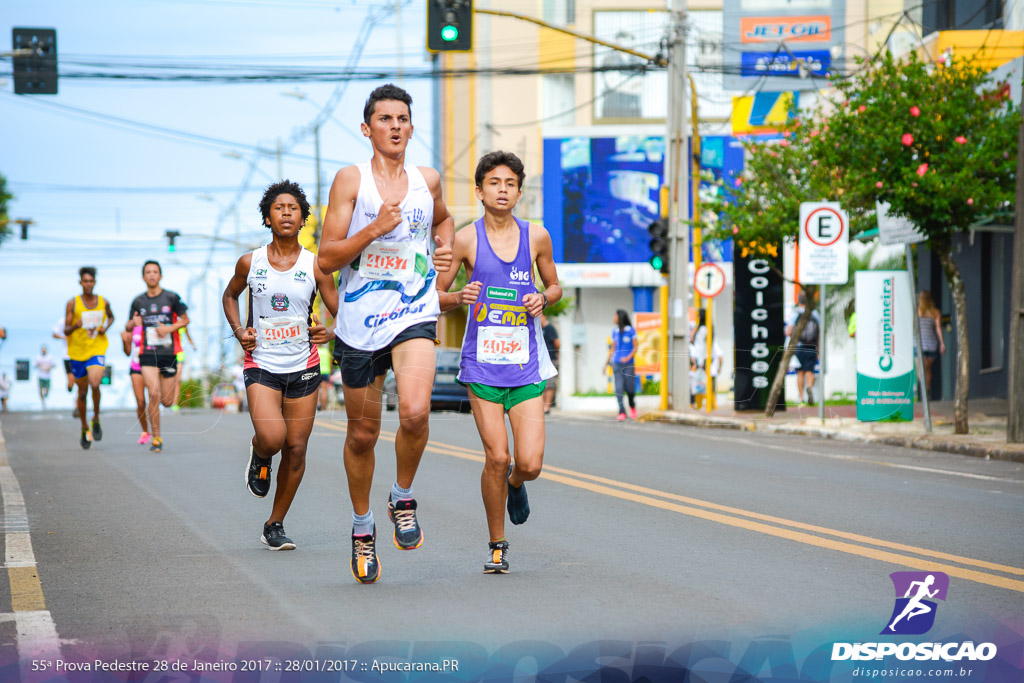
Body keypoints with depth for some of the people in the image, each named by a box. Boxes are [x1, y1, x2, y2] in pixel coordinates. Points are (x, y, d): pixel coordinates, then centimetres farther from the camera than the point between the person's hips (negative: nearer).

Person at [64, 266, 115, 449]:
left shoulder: (104, 303, 0)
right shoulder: (72, 304, -6)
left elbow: (111, 317, 22)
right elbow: (66, 330, -7)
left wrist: (106, 327, 1)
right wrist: (75, 326, -29)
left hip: (97, 350, 0)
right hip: (77, 352, 0)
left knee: (95, 383, -24)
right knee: (82, 391, 9)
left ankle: (96, 420, -2)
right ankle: (84, 428, 28)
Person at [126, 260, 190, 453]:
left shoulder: (171, 297, 1)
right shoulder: (138, 301, 6)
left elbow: (185, 319, 8)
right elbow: (128, 327, 15)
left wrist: (169, 328, -10)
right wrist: (133, 323, -10)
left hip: (168, 354, 0)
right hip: (148, 354, 0)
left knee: (167, 401, 2)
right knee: (154, 395, -17)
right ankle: (156, 438, -7)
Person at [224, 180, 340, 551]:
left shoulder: (315, 266, -3)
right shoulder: (250, 263, -1)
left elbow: (340, 312, 2)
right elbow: (230, 295, 19)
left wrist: (330, 332, -20)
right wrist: (238, 330, 2)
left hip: (303, 367, 1)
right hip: (261, 365, -1)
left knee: (296, 449, 3)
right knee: (272, 437, -23)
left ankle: (275, 525, 20)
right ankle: (258, 455, 16)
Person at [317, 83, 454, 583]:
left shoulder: (427, 181, 8)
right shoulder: (351, 180, -3)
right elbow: (326, 259, -7)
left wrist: (445, 246, 11)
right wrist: (375, 229, -19)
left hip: (413, 314, 1)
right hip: (359, 319, -1)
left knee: (415, 412, -24)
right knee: (362, 433, 9)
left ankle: (403, 498, 1)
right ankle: (362, 527, 30)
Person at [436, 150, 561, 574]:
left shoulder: (536, 237, 4)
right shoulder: (466, 240, -2)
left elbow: (554, 286, 18)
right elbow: (434, 296, 5)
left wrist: (543, 298, -5)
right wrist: (460, 298, -16)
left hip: (526, 364, 1)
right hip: (482, 363, -1)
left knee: (530, 464, -7)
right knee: (496, 457, -8)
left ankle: (515, 484, 31)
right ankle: (497, 546, 11)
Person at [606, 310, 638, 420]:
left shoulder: (631, 330, -3)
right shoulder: (615, 331, 9)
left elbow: (635, 347, -3)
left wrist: (629, 357, -19)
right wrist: (608, 362, 13)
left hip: (628, 364, -3)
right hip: (616, 363, 3)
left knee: (629, 388, 1)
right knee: (619, 388, -7)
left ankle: (632, 407, 29)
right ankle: (622, 412, -7)